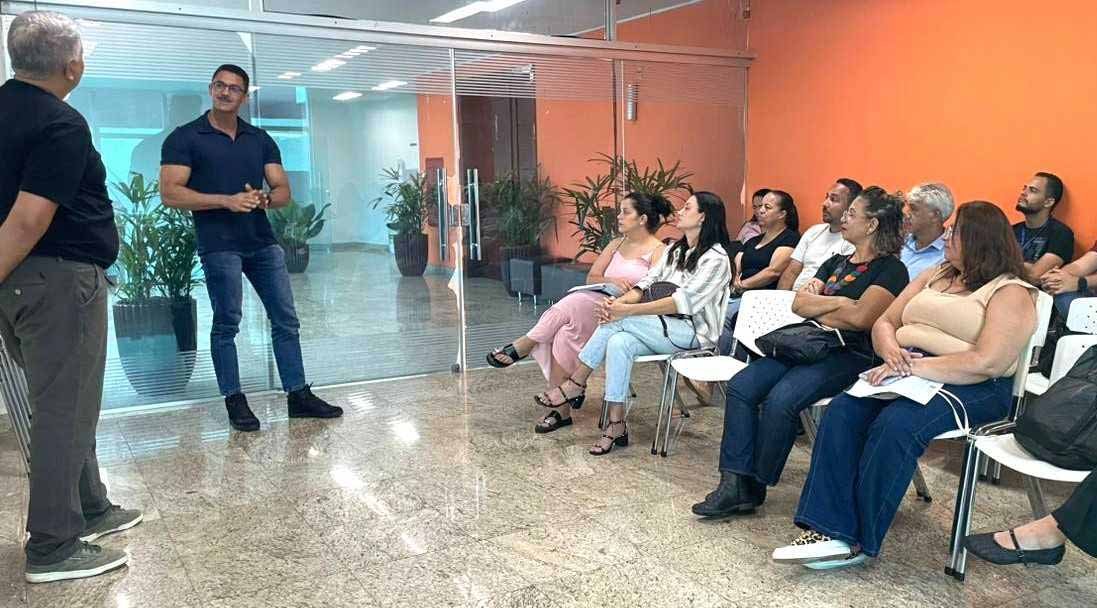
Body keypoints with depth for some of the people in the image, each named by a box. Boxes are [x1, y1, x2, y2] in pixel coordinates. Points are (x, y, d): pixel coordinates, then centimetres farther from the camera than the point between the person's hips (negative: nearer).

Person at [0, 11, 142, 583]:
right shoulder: (62, 126, -17)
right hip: (58, 278, -9)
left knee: (61, 404, 18)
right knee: (64, 411, -1)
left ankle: (90, 509, 32)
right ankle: (53, 547, 8)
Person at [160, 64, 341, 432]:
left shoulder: (260, 139, 13)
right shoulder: (185, 138, 0)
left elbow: (284, 191, 11)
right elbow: (170, 194, -8)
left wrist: (264, 199, -13)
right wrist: (226, 200, -17)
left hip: (264, 242, 5)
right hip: (219, 245, -5)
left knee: (286, 319, 5)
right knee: (226, 324, 2)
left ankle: (298, 396, 14)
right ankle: (235, 401, 13)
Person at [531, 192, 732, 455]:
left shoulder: (716, 258, -8)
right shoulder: (675, 250, 19)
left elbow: (683, 302, -19)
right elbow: (647, 284, 9)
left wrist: (626, 310, -25)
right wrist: (618, 301, -14)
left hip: (692, 332, -6)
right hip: (664, 328, 7)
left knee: (618, 322, -27)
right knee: (618, 342, -27)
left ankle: (576, 384, -15)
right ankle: (616, 426, -26)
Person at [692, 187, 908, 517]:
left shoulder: (890, 269, 0)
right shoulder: (836, 262, 23)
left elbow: (860, 318, -16)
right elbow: (799, 302, 11)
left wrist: (816, 309, 0)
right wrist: (839, 303, -4)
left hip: (851, 355, -7)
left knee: (780, 400, -30)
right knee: (740, 386, -16)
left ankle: (754, 487, -11)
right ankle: (734, 483, -18)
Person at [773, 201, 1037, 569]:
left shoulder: (1010, 293, -2)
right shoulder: (934, 277, 22)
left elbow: (987, 363, -17)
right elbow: (884, 323, 16)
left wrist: (912, 367, -22)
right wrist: (891, 352, -8)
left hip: (971, 388, -6)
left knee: (895, 425, -34)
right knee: (842, 411, -22)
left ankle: (858, 540, -24)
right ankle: (831, 530, -28)